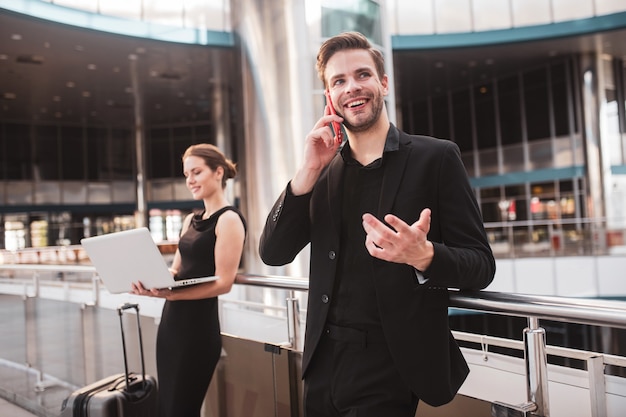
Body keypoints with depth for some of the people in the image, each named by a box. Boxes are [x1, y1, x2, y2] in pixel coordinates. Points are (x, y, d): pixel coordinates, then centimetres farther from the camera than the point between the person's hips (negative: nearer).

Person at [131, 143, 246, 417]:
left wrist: (171, 294, -27)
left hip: (199, 323, -8)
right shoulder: (191, 220, 15)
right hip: (171, 318, 8)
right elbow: (175, 270, 14)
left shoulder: (229, 219, -10)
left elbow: (223, 282, -17)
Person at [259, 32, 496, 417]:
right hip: (323, 363, 4)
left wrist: (423, 255, -28)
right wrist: (309, 168, -11)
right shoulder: (323, 170, 5)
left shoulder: (436, 158, -6)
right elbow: (273, 254, -1)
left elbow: (481, 265, -7)